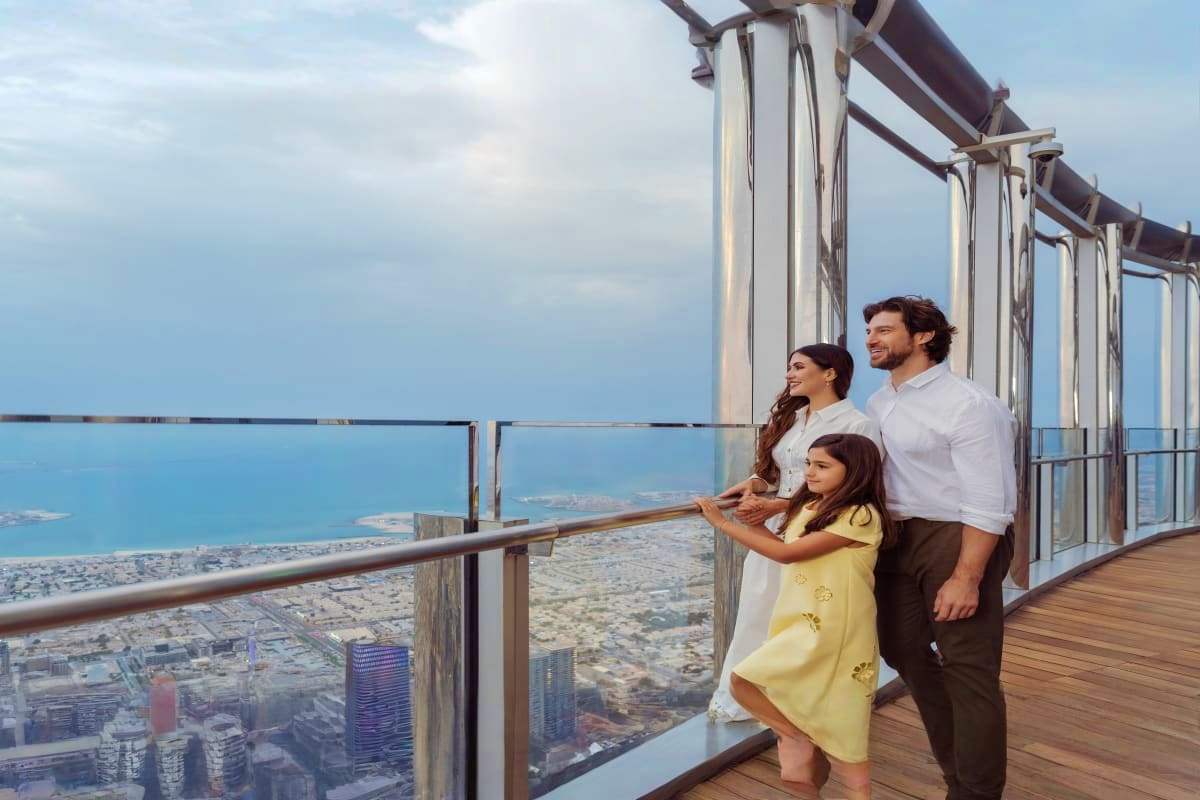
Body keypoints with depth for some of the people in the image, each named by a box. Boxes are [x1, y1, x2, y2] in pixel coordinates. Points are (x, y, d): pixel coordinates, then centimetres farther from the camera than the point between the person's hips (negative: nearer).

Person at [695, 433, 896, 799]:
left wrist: (723, 523, -18)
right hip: (801, 621, 8)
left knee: (746, 681, -13)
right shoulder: (809, 507, 10)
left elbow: (786, 553, -22)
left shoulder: (861, 515, -18)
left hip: (832, 628, -8)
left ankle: (801, 742, 7)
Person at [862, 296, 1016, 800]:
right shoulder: (876, 404, 9)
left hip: (957, 539, -8)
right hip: (895, 538, 9)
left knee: (968, 666, 4)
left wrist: (966, 578, -20)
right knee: (901, 648, 19)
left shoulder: (967, 403, -15)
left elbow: (988, 502, -18)